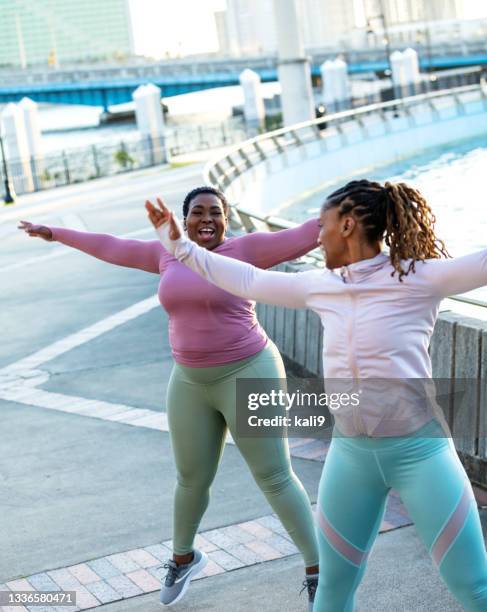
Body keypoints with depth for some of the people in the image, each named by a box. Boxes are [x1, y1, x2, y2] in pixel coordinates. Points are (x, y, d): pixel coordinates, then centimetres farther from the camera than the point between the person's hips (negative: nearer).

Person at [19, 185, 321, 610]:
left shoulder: (244, 249, -8)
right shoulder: (169, 253, 6)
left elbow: (300, 238, -16)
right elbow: (111, 248, 17)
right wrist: (56, 233, 26)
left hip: (247, 375, -5)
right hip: (192, 383, 5)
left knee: (275, 478, -2)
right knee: (192, 480, 16)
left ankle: (317, 569, 12)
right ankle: (183, 557, 42)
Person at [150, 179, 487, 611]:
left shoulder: (419, 277, -11)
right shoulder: (319, 286, 6)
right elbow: (246, 279, 16)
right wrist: (179, 245, 19)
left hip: (418, 448, -5)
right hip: (350, 451, 5)